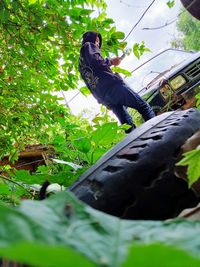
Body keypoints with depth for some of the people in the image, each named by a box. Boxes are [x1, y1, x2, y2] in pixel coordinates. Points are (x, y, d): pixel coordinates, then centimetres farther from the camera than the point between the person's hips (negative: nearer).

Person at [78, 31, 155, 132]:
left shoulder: (82, 63, 34)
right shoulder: (88, 45, 13)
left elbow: (90, 82, 28)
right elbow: (95, 61, -8)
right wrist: (111, 61, 4)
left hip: (102, 96, 8)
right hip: (110, 85, -8)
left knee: (128, 124, 0)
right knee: (143, 106, -10)